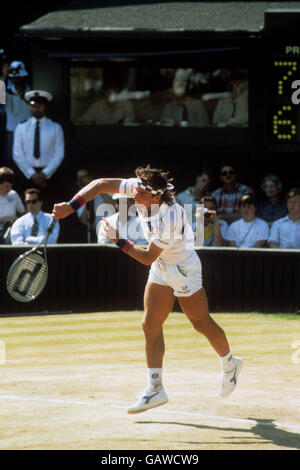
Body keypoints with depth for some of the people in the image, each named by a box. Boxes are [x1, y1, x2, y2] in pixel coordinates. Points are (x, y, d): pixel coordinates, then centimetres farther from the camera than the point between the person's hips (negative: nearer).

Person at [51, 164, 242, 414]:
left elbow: (148, 257, -25)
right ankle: (155, 389, 4)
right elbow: (101, 184, -10)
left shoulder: (169, 219, -36)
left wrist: (119, 240, -21)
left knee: (202, 322, 8)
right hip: (161, 268, 8)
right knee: (151, 325, 2)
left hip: (183, 269, -8)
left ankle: (230, 364, 35)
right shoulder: (139, 188, -17)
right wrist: (71, 206, -18)